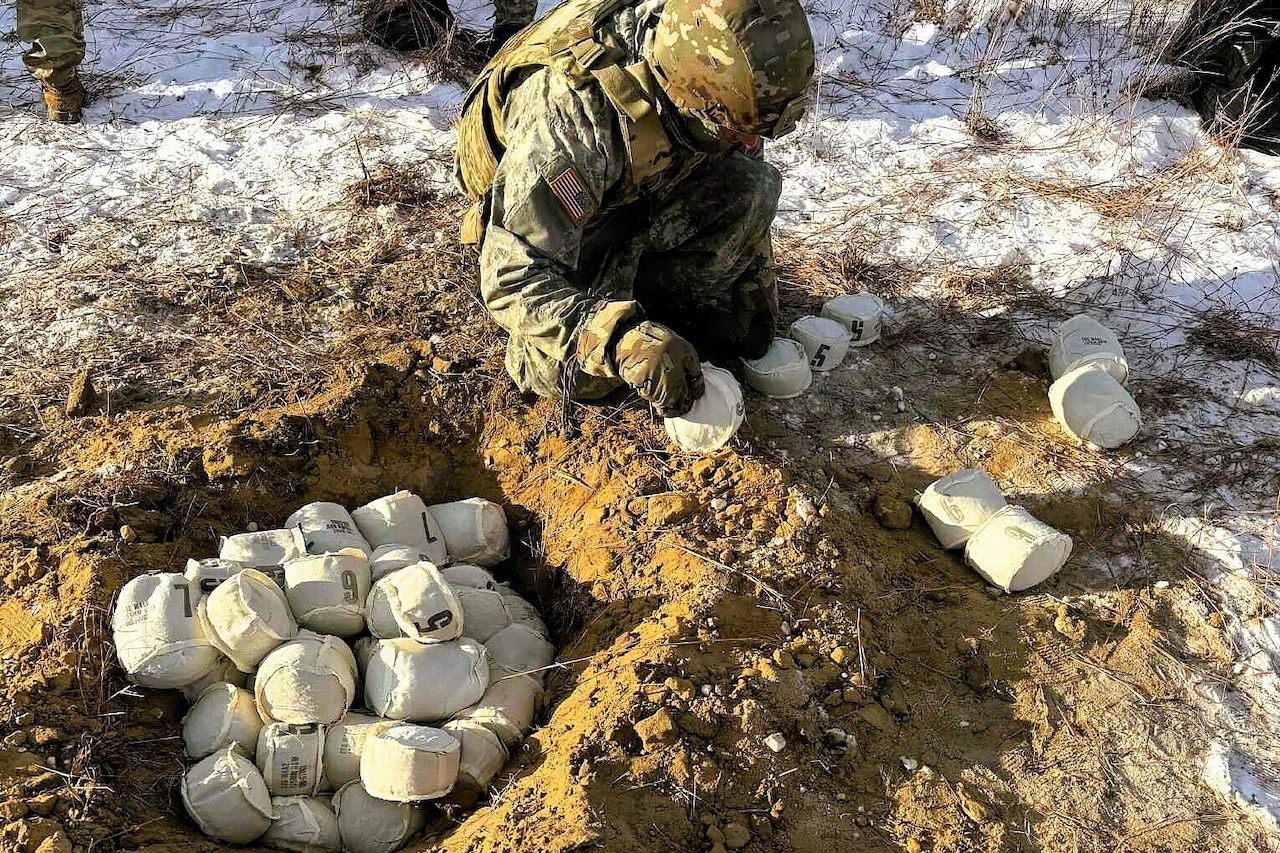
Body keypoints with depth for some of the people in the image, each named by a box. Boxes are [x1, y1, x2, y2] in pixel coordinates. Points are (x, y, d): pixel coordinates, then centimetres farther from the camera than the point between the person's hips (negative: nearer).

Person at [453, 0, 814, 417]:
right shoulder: (573, 113, -41)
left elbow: (741, 199, 0)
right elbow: (511, 279, -41)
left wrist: (755, 298, 3)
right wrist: (626, 341, -53)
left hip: (639, 190, 5)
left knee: (754, 184, -21)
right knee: (580, 374, -27)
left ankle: (688, 311, -2)